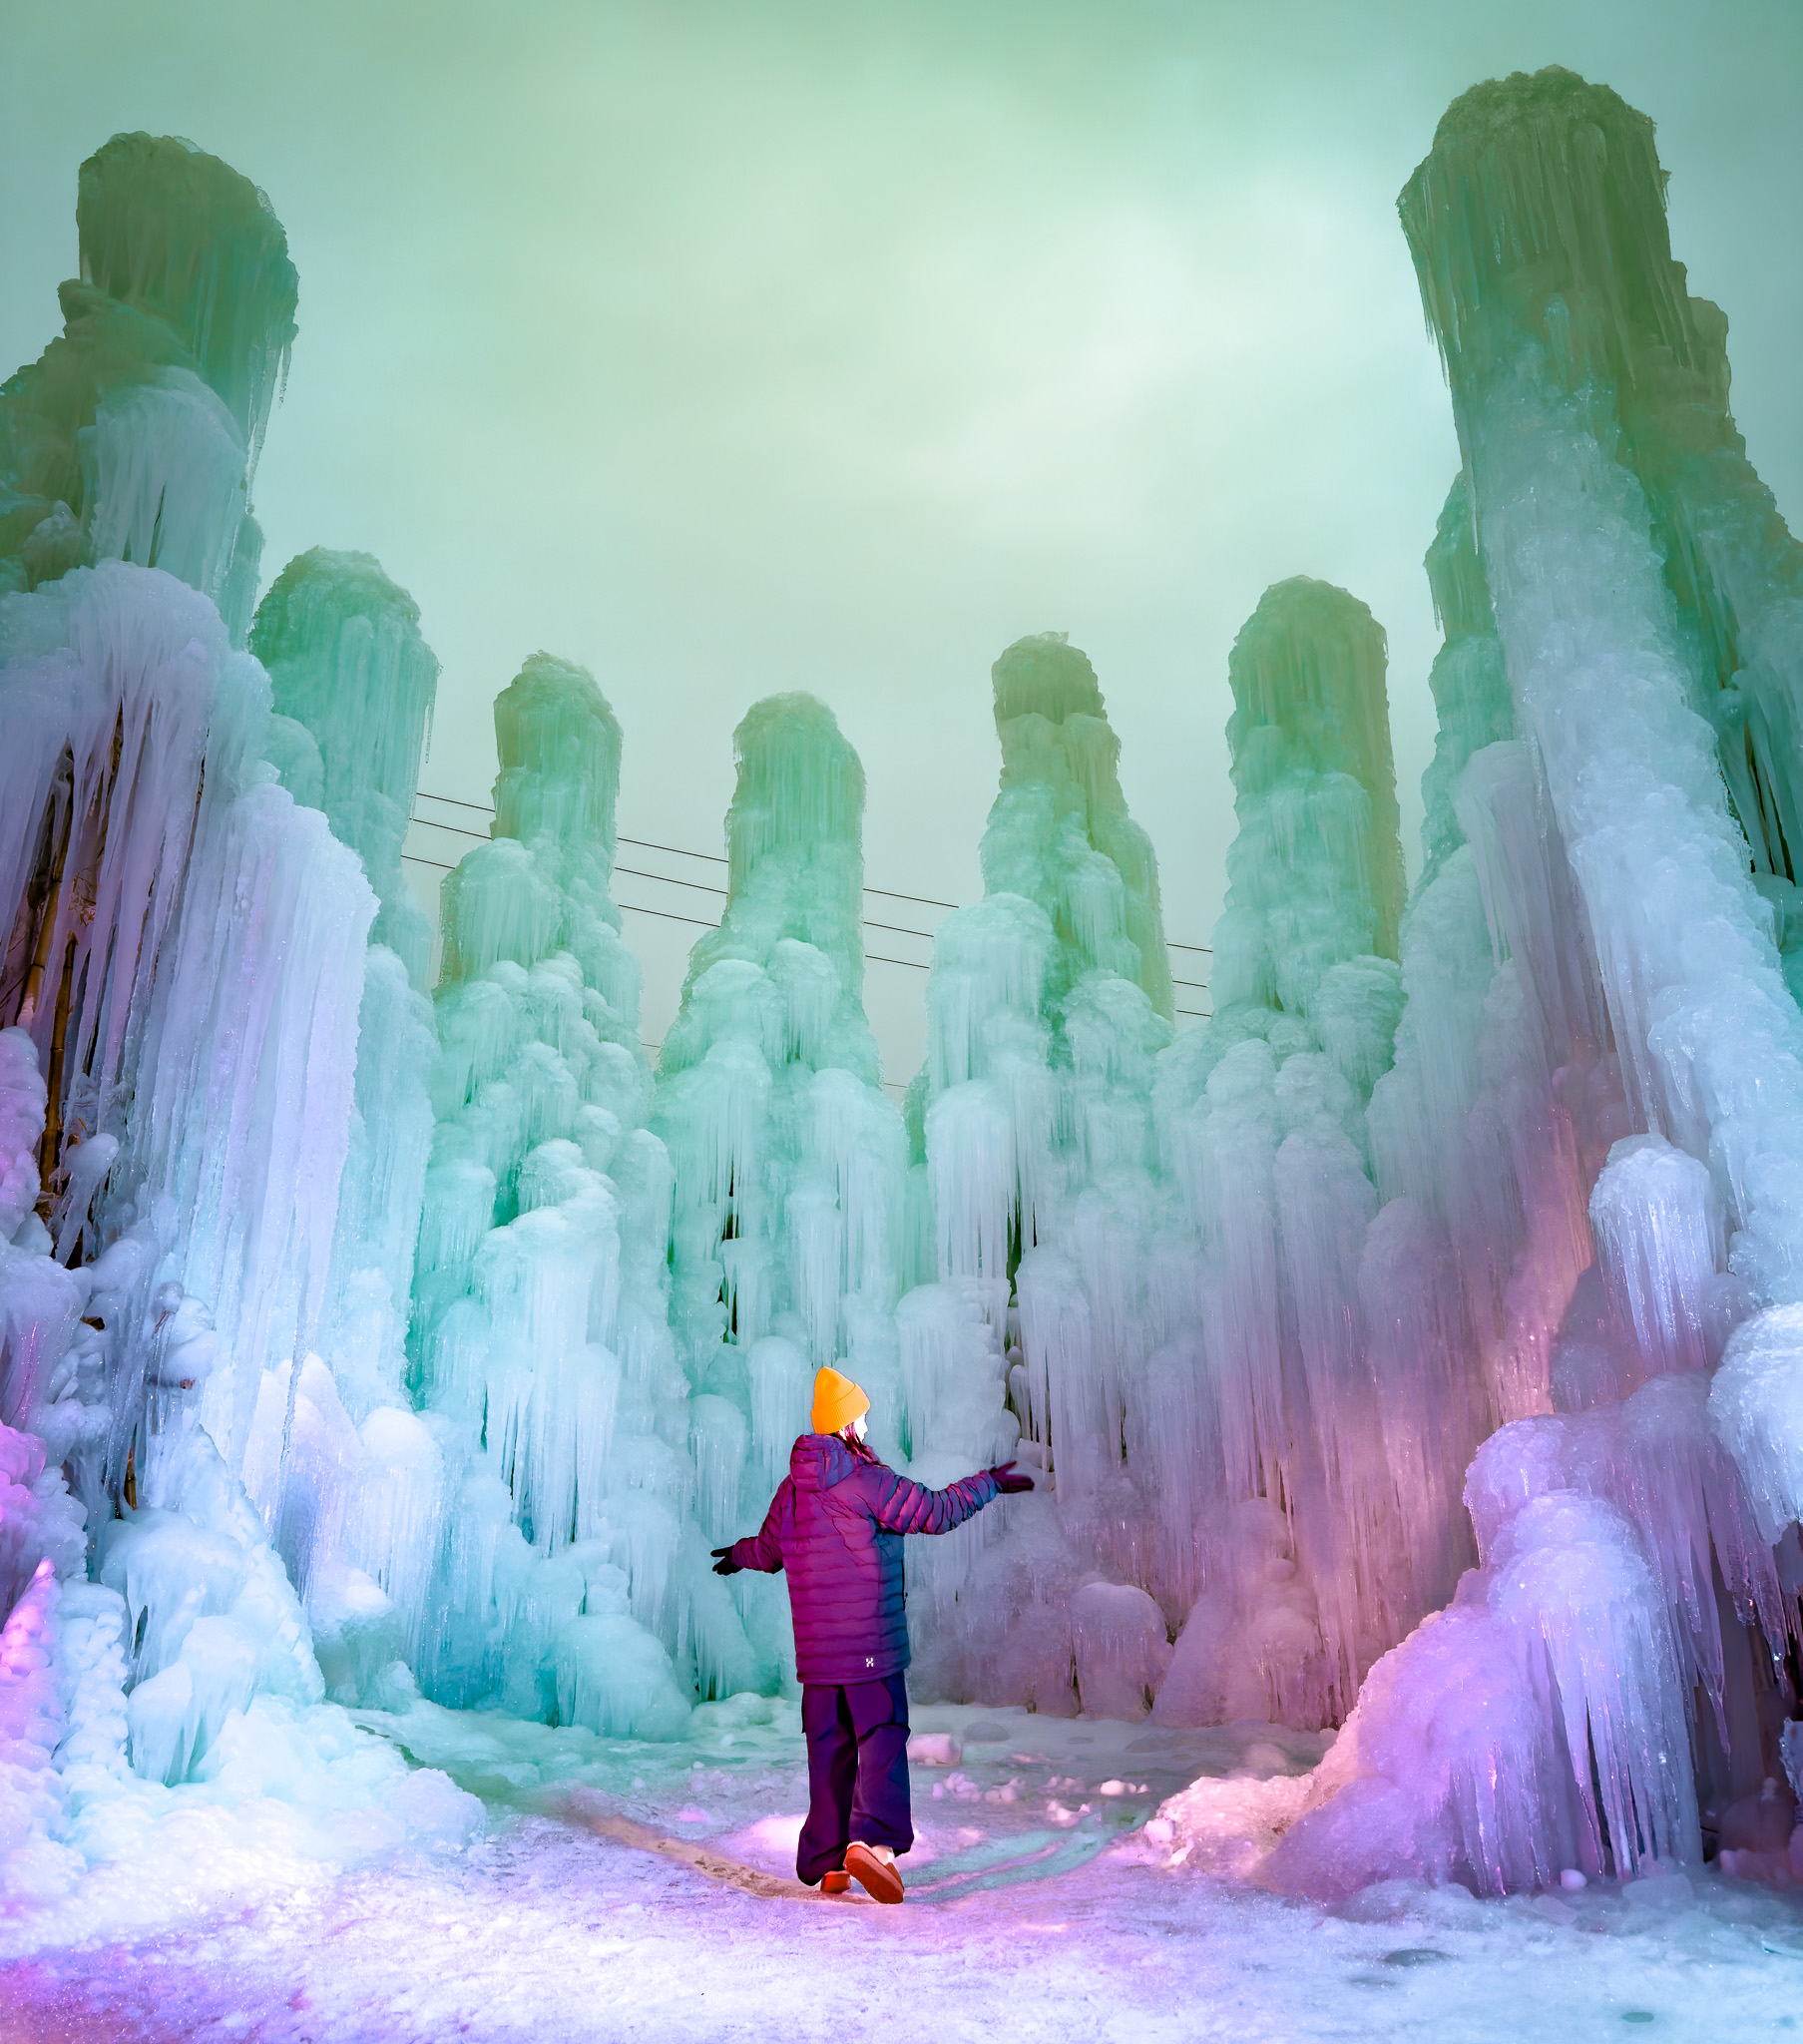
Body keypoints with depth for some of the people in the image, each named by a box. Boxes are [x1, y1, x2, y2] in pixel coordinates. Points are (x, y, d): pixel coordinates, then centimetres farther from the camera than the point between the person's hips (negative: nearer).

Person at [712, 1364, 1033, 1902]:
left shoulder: (792, 1489, 8)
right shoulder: (867, 1481, -12)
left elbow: (769, 1550, 23)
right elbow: (936, 1512, -8)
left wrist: (739, 1554, 47)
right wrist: (989, 1483, 7)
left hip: (815, 1649, 6)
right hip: (871, 1644, -6)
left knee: (829, 1750, 13)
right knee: (883, 1740, -5)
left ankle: (827, 1862, 17)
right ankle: (871, 1838, -22)